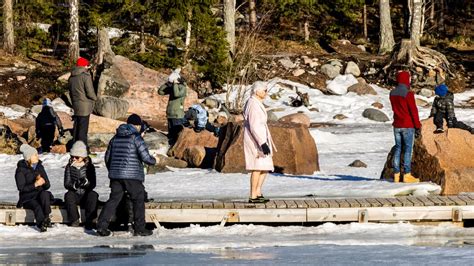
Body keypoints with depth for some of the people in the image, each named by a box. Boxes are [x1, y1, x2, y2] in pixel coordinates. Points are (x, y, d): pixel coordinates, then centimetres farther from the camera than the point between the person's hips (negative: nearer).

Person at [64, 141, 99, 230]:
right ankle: (74, 220, -22)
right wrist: (74, 185, -24)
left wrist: (86, 182, -25)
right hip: (74, 194, 1)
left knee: (93, 195, -32)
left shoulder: (89, 166, 2)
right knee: (68, 195, -32)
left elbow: (93, 184, -3)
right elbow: (66, 184, -2)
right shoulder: (69, 167, 5)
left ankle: (89, 221, -27)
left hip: (86, 194, -1)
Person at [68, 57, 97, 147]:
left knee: (76, 127, 15)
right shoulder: (85, 76, -13)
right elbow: (90, 92, -16)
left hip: (75, 105, 7)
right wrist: (94, 98, 3)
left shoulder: (72, 77, 10)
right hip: (85, 106, -7)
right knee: (83, 128, -6)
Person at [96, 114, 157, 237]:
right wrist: (153, 160, 8)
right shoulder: (136, 137, -8)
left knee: (113, 199, 8)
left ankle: (102, 225, -4)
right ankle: (139, 228, 8)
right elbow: (145, 156, -13)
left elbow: (107, 157, 18)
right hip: (132, 175, -6)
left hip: (115, 174, 6)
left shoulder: (116, 138, 13)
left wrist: (111, 170, 30)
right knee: (138, 200, 7)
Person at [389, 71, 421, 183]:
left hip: (397, 125, 6)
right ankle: (407, 175, -5)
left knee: (398, 149, 10)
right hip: (408, 126, -6)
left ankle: (396, 175, 8)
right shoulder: (408, 94, -15)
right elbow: (413, 111, -14)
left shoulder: (392, 93, 6)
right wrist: (418, 127, -8)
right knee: (408, 149, -3)